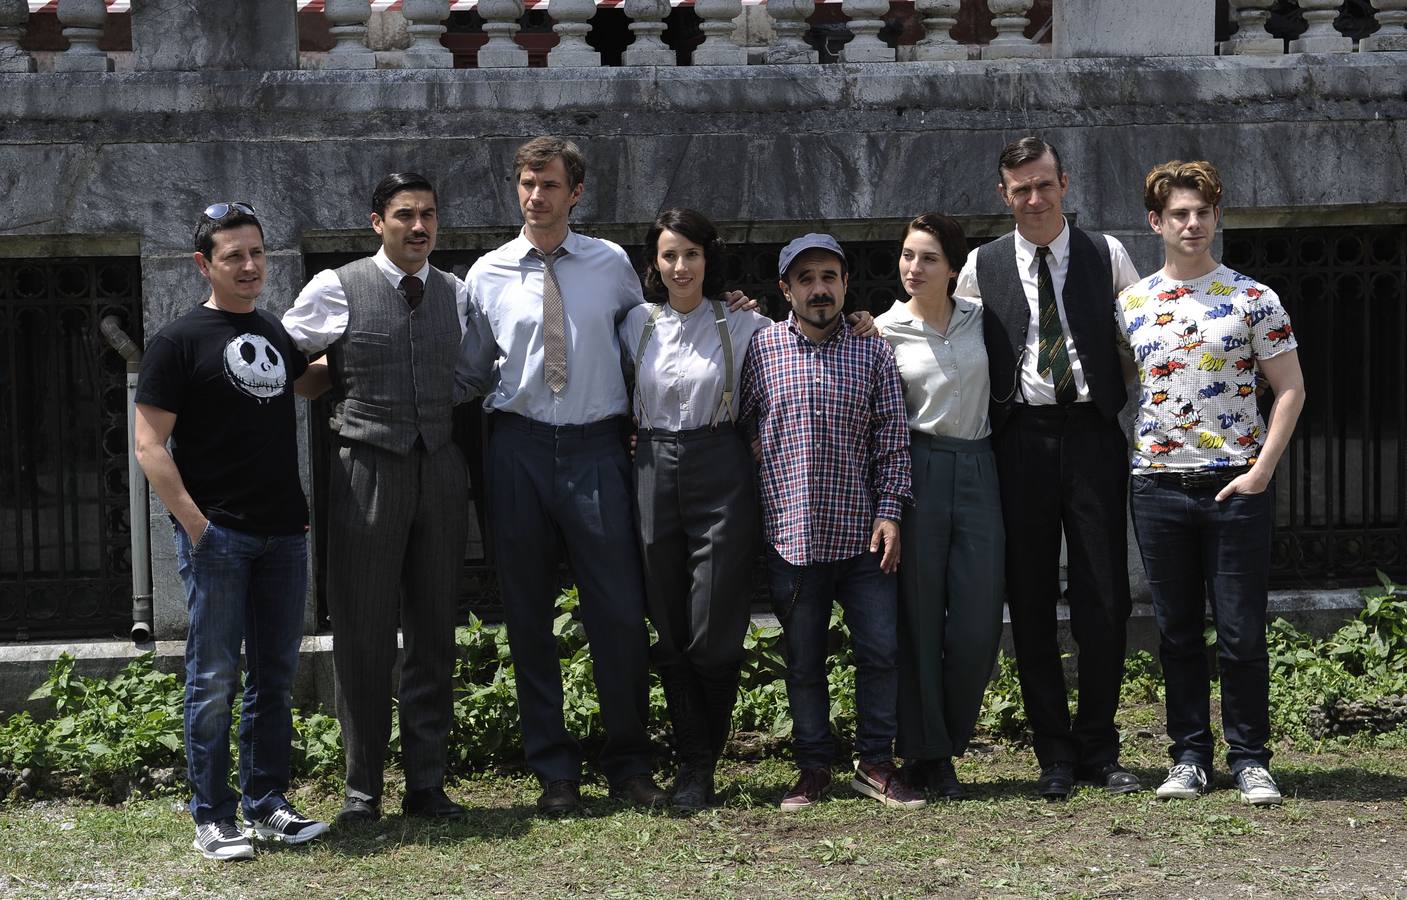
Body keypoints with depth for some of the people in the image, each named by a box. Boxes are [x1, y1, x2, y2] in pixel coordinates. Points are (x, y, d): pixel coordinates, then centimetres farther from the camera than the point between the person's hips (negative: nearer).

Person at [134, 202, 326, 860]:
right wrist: (195, 524, -15)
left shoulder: (276, 333, 13)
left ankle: (266, 804, 19)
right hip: (216, 535, -6)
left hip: (283, 534, 6)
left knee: (275, 678, 10)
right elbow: (149, 444, -9)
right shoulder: (178, 343, -5)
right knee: (213, 679, -2)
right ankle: (211, 818, 5)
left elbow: (303, 381, 37)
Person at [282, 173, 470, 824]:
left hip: (440, 470, 4)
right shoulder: (336, 289, -3)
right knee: (364, 637, 0)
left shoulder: (457, 293, 11)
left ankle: (426, 784, 17)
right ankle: (362, 789, 10)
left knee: (434, 634, 8)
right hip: (366, 471, -4)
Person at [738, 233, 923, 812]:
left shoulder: (872, 351, 4)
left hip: (861, 534, 0)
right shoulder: (761, 348, 2)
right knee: (803, 660, 8)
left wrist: (890, 511, -3)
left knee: (881, 649, 0)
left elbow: (892, 439, 4)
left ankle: (876, 764, 13)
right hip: (791, 536, 0)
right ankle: (814, 767, 20)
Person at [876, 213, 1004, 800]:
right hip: (916, 471, -2)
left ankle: (946, 742, 17)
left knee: (980, 621, -2)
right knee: (919, 616, 0)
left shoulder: (980, 319, 7)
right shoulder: (884, 331, 0)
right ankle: (925, 757, 11)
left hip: (977, 471, 2)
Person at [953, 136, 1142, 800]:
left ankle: (1098, 748, 13)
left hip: (1093, 437, 0)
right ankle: (1055, 753, 12)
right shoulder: (982, 268, 6)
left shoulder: (1106, 256, 7)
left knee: (1106, 600, 0)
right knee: (1031, 602, 3)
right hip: (1021, 440, 0)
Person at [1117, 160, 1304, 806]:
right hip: (1158, 486, 2)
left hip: (1236, 486, -2)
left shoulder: (1253, 299, 0)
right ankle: (1190, 755, 17)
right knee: (1177, 631, 7)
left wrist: (1261, 470, -8)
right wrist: (1130, 456, 4)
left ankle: (1249, 759, 11)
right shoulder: (1130, 305, 7)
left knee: (1242, 632, 0)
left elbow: (1290, 389, 0)